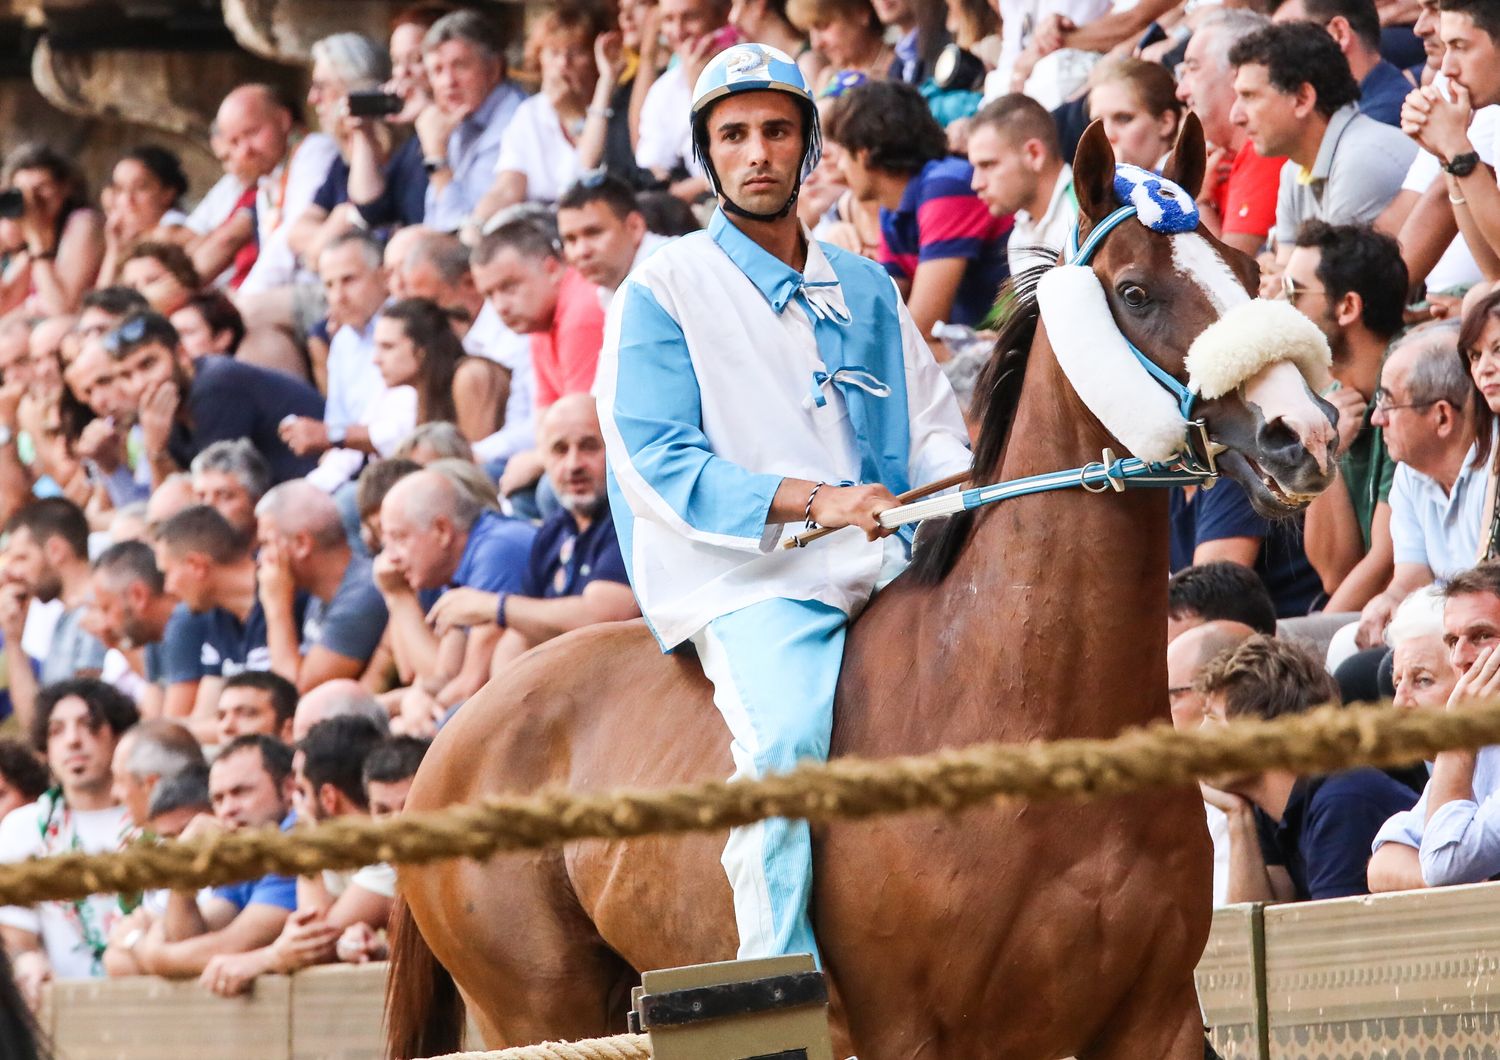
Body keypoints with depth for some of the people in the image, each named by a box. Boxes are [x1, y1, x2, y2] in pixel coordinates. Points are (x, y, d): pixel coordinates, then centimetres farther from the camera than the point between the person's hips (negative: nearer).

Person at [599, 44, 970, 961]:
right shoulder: (665, 290, 4)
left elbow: (933, 433, 20)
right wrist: (811, 499, -19)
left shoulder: (867, 290, 21)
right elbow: (658, 462, -6)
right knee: (788, 734, -32)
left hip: (882, 567, 5)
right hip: (746, 581, -5)